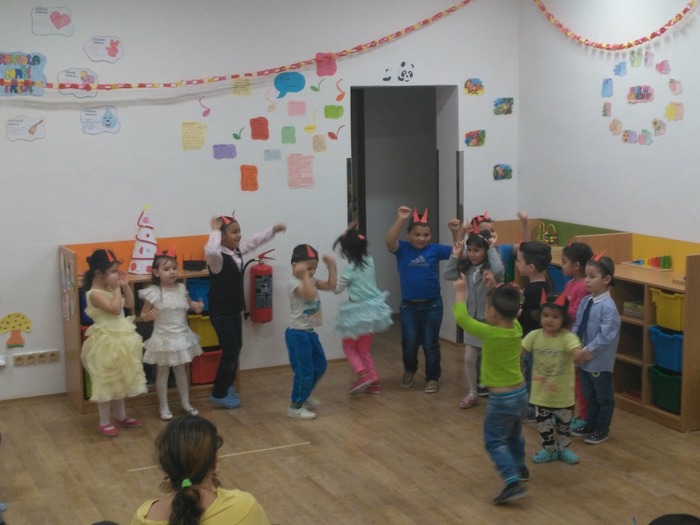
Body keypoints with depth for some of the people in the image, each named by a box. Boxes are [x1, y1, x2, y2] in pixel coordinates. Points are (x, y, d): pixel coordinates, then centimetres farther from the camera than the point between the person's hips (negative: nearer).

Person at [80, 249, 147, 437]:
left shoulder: (110, 289, 7)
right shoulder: (94, 294, -19)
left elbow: (130, 304, 15)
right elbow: (115, 308, -28)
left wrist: (125, 285, 4)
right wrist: (117, 288, -19)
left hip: (121, 340, 9)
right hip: (106, 342, -9)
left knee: (120, 380, 19)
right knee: (106, 382, 1)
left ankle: (121, 416, 33)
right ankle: (104, 422, 11)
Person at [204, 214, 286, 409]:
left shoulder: (238, 250, 2)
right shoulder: (217, 256, -23)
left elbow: (255, 240, 20)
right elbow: (210, 250, -48)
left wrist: (273, 230, 19)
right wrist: (215, 230, -36)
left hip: (234, 309, 9)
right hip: (221, 312, -9)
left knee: (236, 348, 17)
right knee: (230, 351, -5)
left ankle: (227, 387, 32)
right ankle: (219, 394, 7)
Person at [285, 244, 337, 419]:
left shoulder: (311, 281, 8)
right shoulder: (294, 282, -20)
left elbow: (331, 286, 9)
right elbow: (309, 294, -37)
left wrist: (331, 266, 3)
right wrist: (304, 275, -36)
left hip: (310, 332, 10)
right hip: (297, 334, -10)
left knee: (320, 366, 20)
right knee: (304, 371, -6)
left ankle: (303, 397, 35)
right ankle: (295, 407, 6)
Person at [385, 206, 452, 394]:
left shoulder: (435, 250, -2)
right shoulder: (403, 249, -4)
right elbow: (389, 241, -22)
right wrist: (400, 219, -29)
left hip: (432, 305, 0)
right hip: (409, 305, 0)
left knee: (430, 343, 8)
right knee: (409, 343, 5)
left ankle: (433, 378, 24)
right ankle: (409, 369, 35)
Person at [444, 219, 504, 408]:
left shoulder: (491, 268, -16)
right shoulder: (467, 267, 1)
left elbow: (499, 271, -39)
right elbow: (447, 275, -1)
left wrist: (492, 249, -27)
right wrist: (456, 254, -6)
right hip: (473, 317, 6)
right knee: (469, 358, 9)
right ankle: (472, 393, 23)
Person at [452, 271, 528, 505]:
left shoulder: (491, 334, -25)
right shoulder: (516, 328, -7)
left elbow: (462, 318, -16)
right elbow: (506, 313, 17)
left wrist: (460, 291, -4)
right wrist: (495, 291, 14)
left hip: (502, 399, -8)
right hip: (521, 393, 8)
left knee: (495, 441, 0)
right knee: (514, 434, 29)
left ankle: (513, 483, -11)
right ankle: (520, 467, 49)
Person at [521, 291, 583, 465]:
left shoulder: (568, 337, -20)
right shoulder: (535, 335, -9)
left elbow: (577, 352, -36)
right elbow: (518, 351, -7)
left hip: (562, 393, -2)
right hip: (541, 392, 2)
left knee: (564, 423, 17)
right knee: (543, 424, 16)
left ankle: (564, 448, 39)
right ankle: (548, 449, 36)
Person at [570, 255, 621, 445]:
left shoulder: (608, 306, -22)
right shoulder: (585, 301, 1)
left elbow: (606, 336, -24)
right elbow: (577, 325, 8)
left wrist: (588, 351, -20)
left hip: (600, 361, -7)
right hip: (584, 358, 7)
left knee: (604, 398, 12)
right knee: (589, 396, 22)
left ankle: (602, 430, 25)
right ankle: (590, 425, 37)